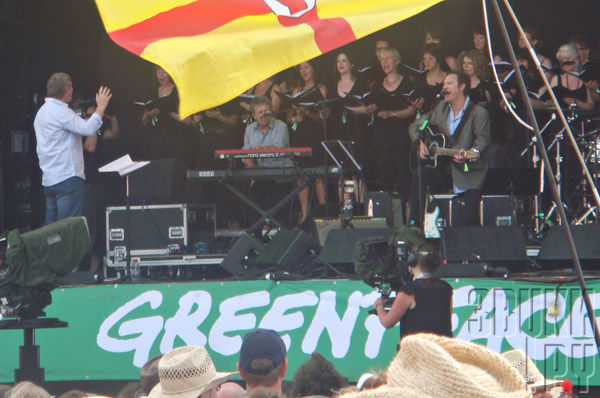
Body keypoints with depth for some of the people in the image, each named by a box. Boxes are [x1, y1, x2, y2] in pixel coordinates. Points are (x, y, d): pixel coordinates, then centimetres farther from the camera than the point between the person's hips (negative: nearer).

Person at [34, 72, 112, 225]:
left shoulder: (43, 111, 17)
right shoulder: (60, 111, -15)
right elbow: (88, 129, -23)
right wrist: (101, 107, -11)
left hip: (49, 180, 10)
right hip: (68, 177, -10)